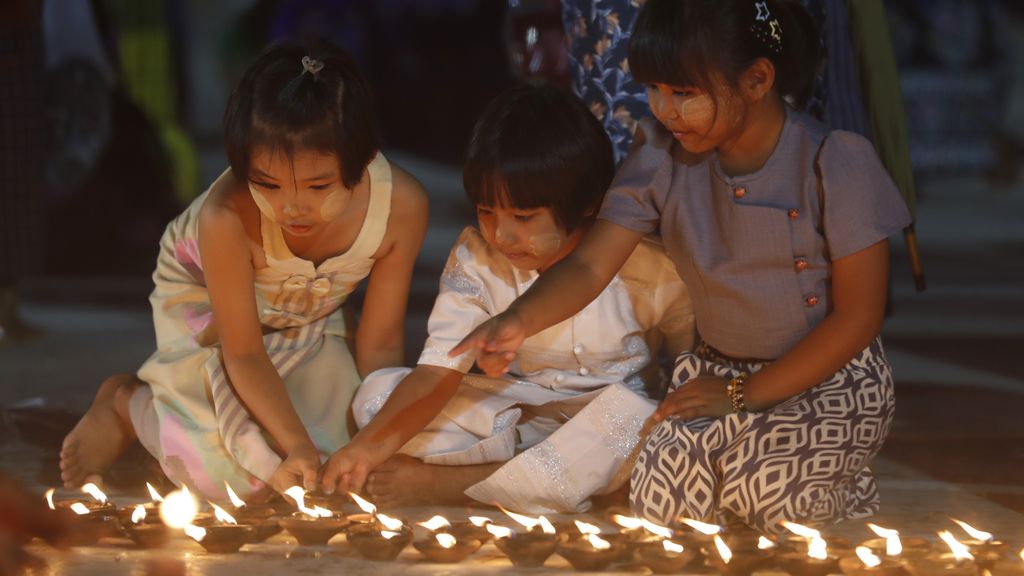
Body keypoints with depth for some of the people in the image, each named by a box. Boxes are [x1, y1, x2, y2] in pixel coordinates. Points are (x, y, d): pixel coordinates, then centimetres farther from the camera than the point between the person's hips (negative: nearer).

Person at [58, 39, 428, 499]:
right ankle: (125, 403, 8)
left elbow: (379, 344, -18)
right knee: (239, 465, -22)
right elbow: (244, 353, -28)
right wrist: (296, 444, -36)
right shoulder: (228, 218, -41)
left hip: (306, 322, 5)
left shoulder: (401, 206, -31)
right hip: (204, 304, -5)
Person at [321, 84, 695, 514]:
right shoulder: (475, 262, -9)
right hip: (509, 414, 3)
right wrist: (371, 445, -33)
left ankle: (446, 484, -29)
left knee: (633, 417, -39)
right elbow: (437, 373, -17)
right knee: (377, 393, -15)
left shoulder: (648, 272, -15)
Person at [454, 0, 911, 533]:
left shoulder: (834, 163, -18)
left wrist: (745, 396, -14)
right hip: (718, 369, 4)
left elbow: (858, 316, -13)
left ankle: (842, 492, 3)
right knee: (661, 494, -24)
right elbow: (589, 265, -8)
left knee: (765, 484, -31)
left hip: (831, 380, -3)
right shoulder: (664, 158, -6)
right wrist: (520, 320, -31)